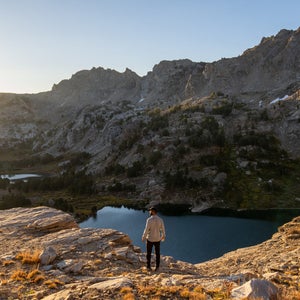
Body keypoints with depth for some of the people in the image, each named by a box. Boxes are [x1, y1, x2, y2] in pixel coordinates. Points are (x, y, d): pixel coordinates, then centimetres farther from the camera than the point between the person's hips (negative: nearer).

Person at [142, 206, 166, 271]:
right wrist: (163, 237, 19)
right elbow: (163, 230, 1)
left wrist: (143, 237, -3)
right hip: (157, 239, 3)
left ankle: (148, 267, 18)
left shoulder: (149, 219, -19)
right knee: (157, 253, 14)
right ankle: (157, 267, 16)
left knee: (149, 253, 13)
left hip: (150, 239, -3)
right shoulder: (160, 220, -7)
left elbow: (146, 230, -18)